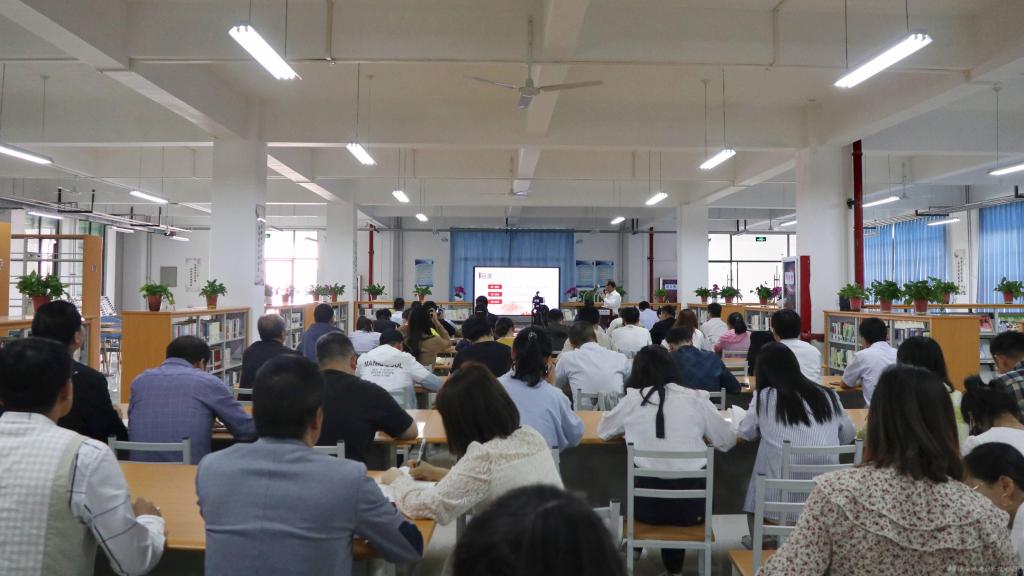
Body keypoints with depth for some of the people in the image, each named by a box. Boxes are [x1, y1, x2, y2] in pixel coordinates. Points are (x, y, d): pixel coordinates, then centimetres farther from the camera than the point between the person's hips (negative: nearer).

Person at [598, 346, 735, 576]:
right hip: (691, 502, 1)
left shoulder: (631, 400, 1)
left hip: (647, 504, 0)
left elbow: (603, 431, 18)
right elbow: (727, 442, 11)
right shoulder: (696, 399, 1)